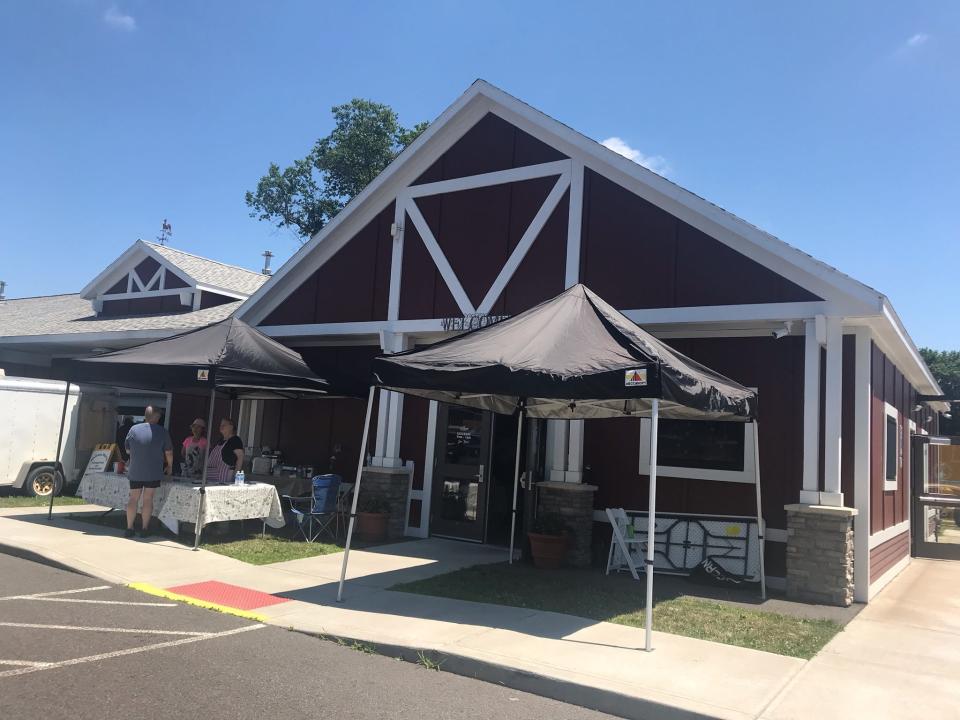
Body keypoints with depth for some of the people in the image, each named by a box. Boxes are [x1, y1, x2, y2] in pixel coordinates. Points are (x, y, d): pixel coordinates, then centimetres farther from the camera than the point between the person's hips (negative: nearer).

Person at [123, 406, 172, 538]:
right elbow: (168, 452, -2)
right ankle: (144, 529, 7)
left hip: (135, 472, 2)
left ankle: (129, 528, 9)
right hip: (153, 473, -2)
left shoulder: (134, 429, -2)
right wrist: (170, 466, 15)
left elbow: (128, 449, 9)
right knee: (148, 499, 4)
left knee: (133, 499, 9)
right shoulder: (162, 431, -7)